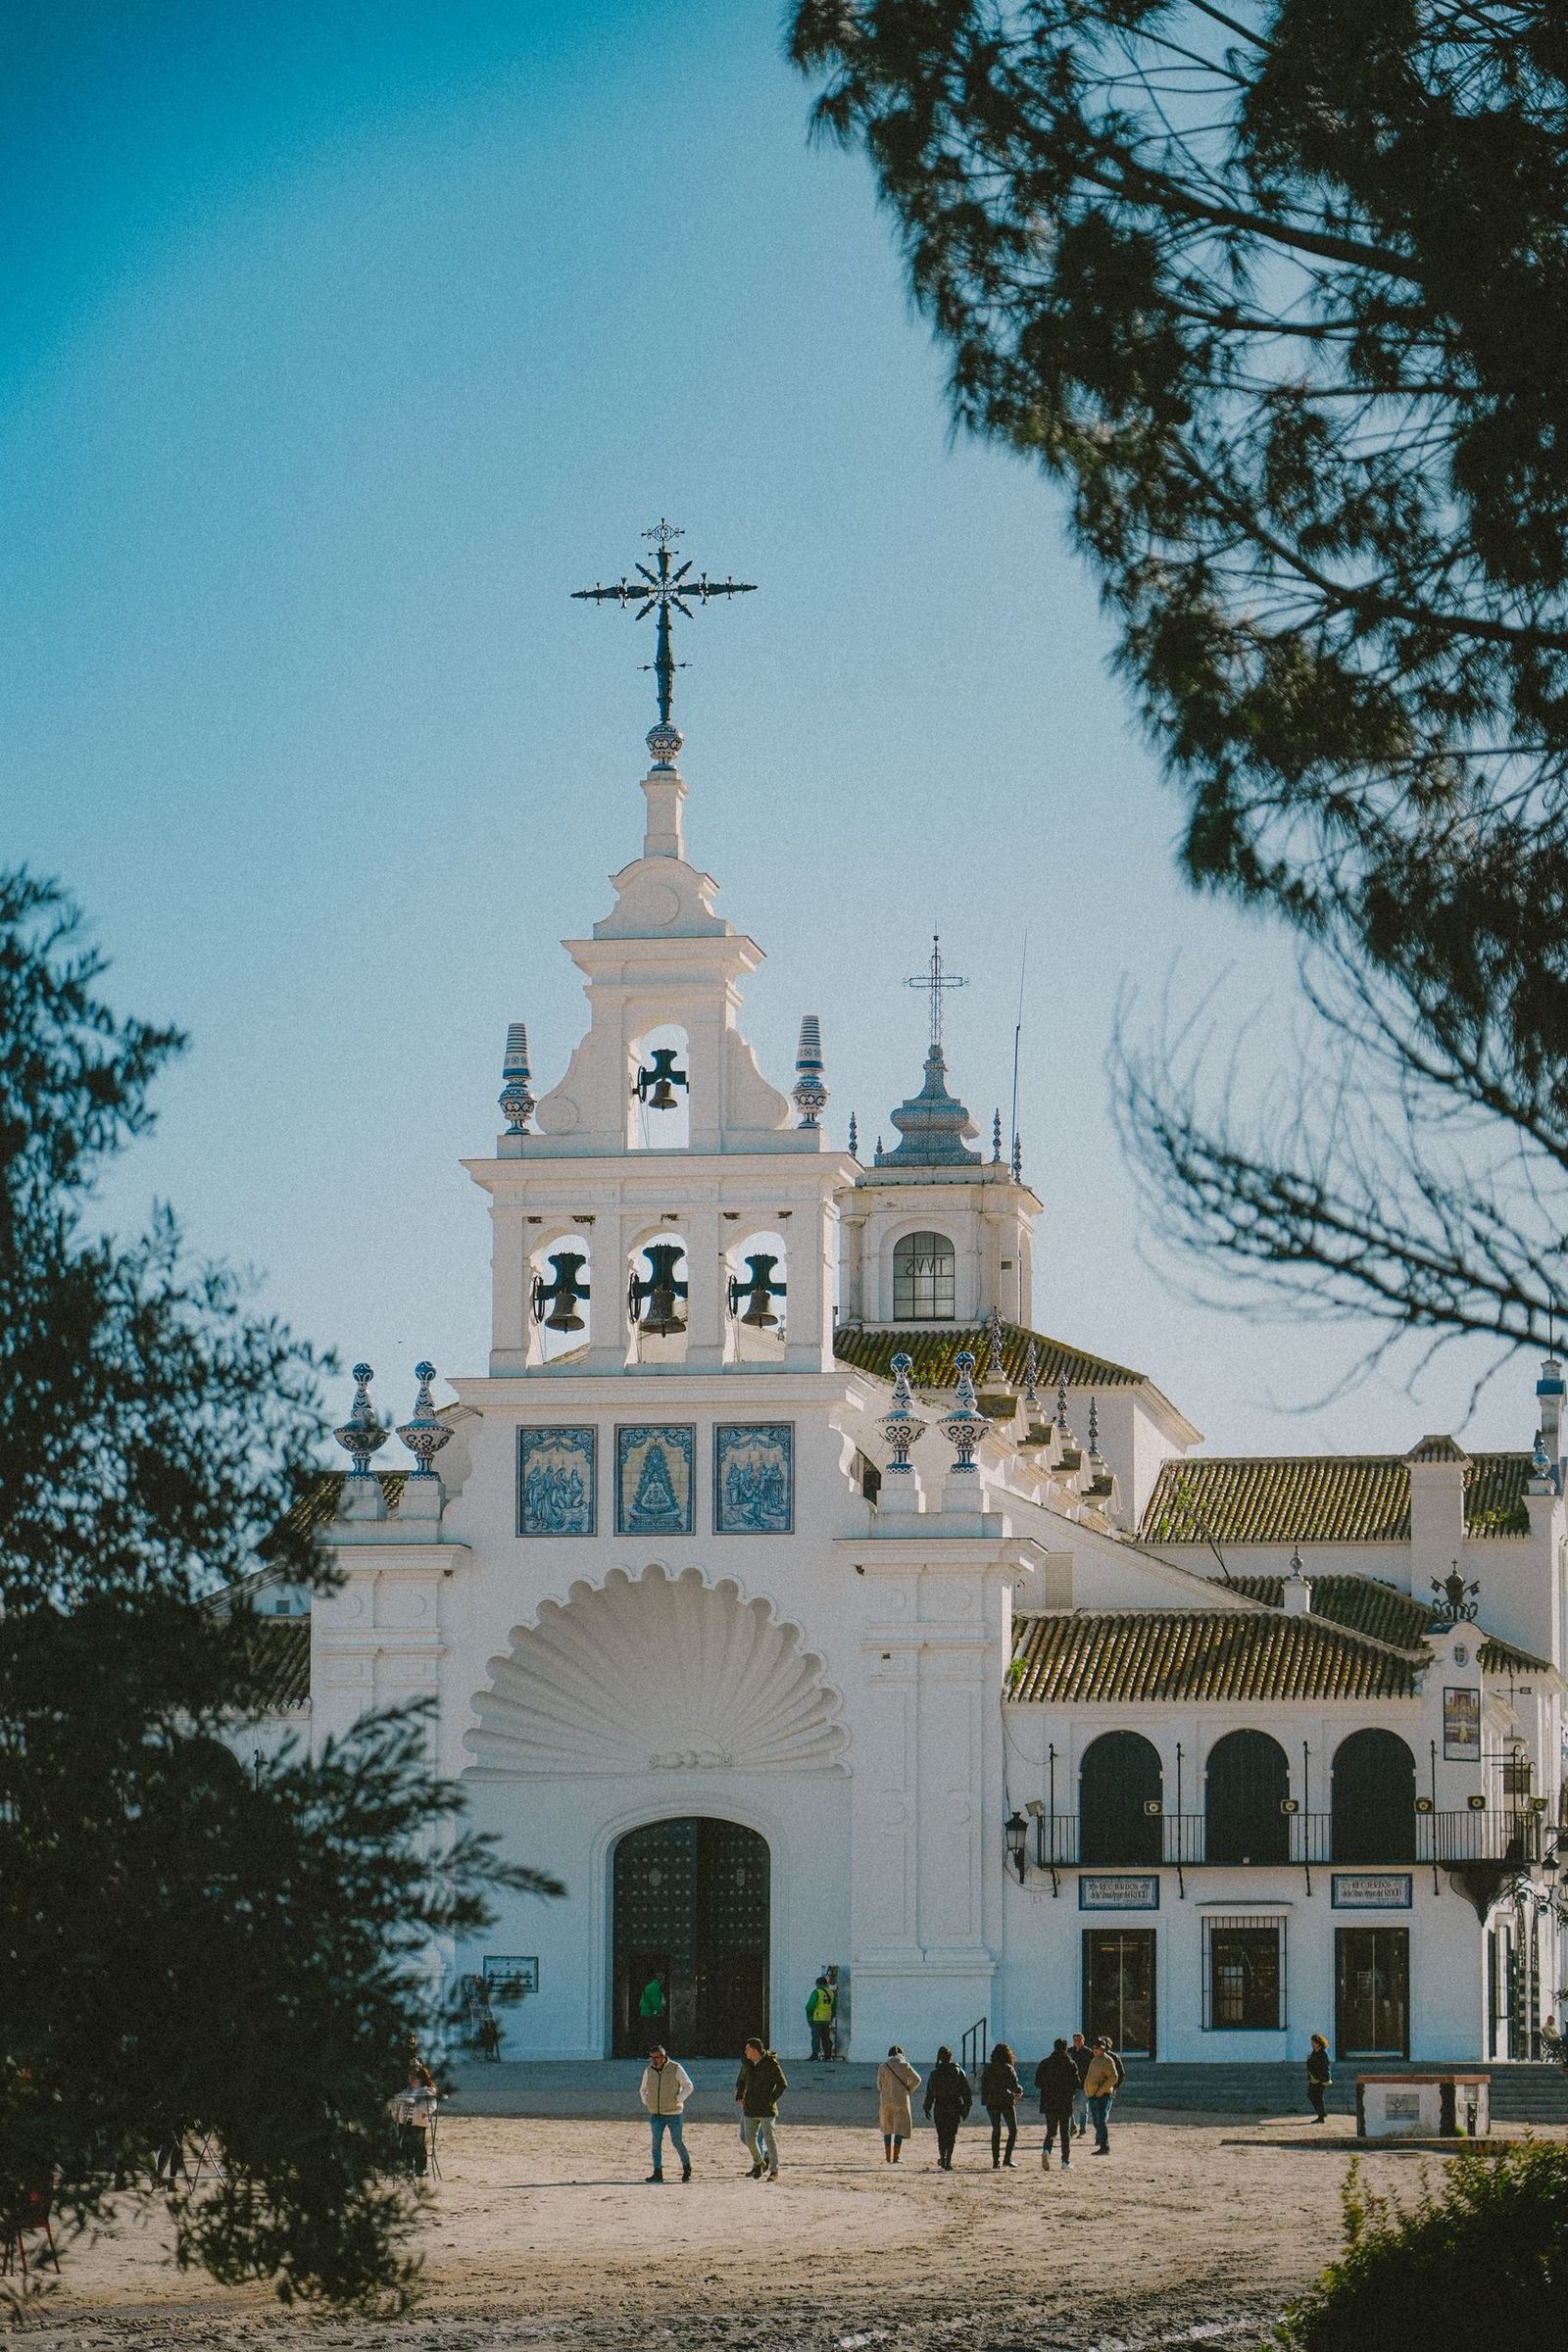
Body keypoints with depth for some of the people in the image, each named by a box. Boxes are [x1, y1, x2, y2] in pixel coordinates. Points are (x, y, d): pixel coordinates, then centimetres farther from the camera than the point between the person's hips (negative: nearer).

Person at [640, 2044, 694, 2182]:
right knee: (656, 2143, -4)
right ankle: (657, 2173, -1)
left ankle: (686, 2167, 21)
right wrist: (646, 2102, 7)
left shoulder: (676, 2069, -6)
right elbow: (644, 2089, 21)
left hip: (673, 2113, -3)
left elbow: (688, 2086, 0)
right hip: (655, 2114, 3)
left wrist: (678, 2100, -8)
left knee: (677, 2142, 0)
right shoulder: (648, 2071, 5)